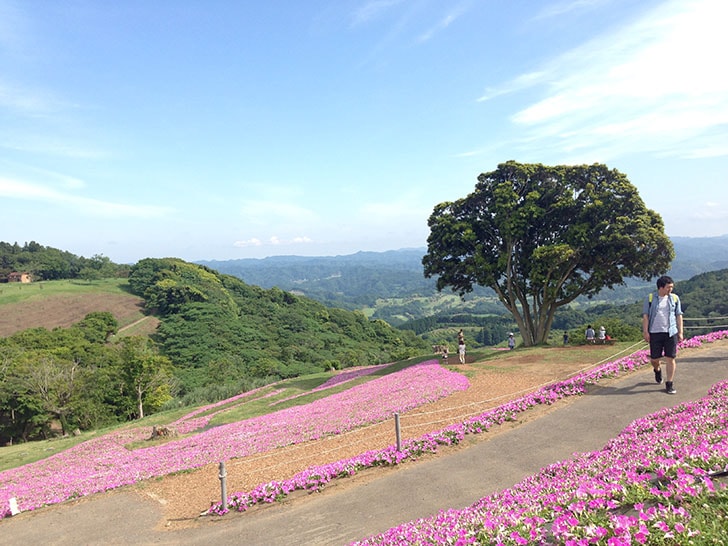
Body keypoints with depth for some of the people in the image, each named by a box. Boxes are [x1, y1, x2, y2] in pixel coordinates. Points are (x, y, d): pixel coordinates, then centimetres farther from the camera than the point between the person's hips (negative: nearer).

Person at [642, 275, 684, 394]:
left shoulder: (675, 298, 6)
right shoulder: (650, 298, 0)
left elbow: (679, 316, 10)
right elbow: (645, 315, 0)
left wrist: (680, 332, 6)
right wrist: (645, 331, -6)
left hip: (671, 332, 1)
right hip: (655, 333, -1)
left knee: (670, 359, -2)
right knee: (654, 358, 6)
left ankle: (669, 384, 8)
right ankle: (657, 370, 41)